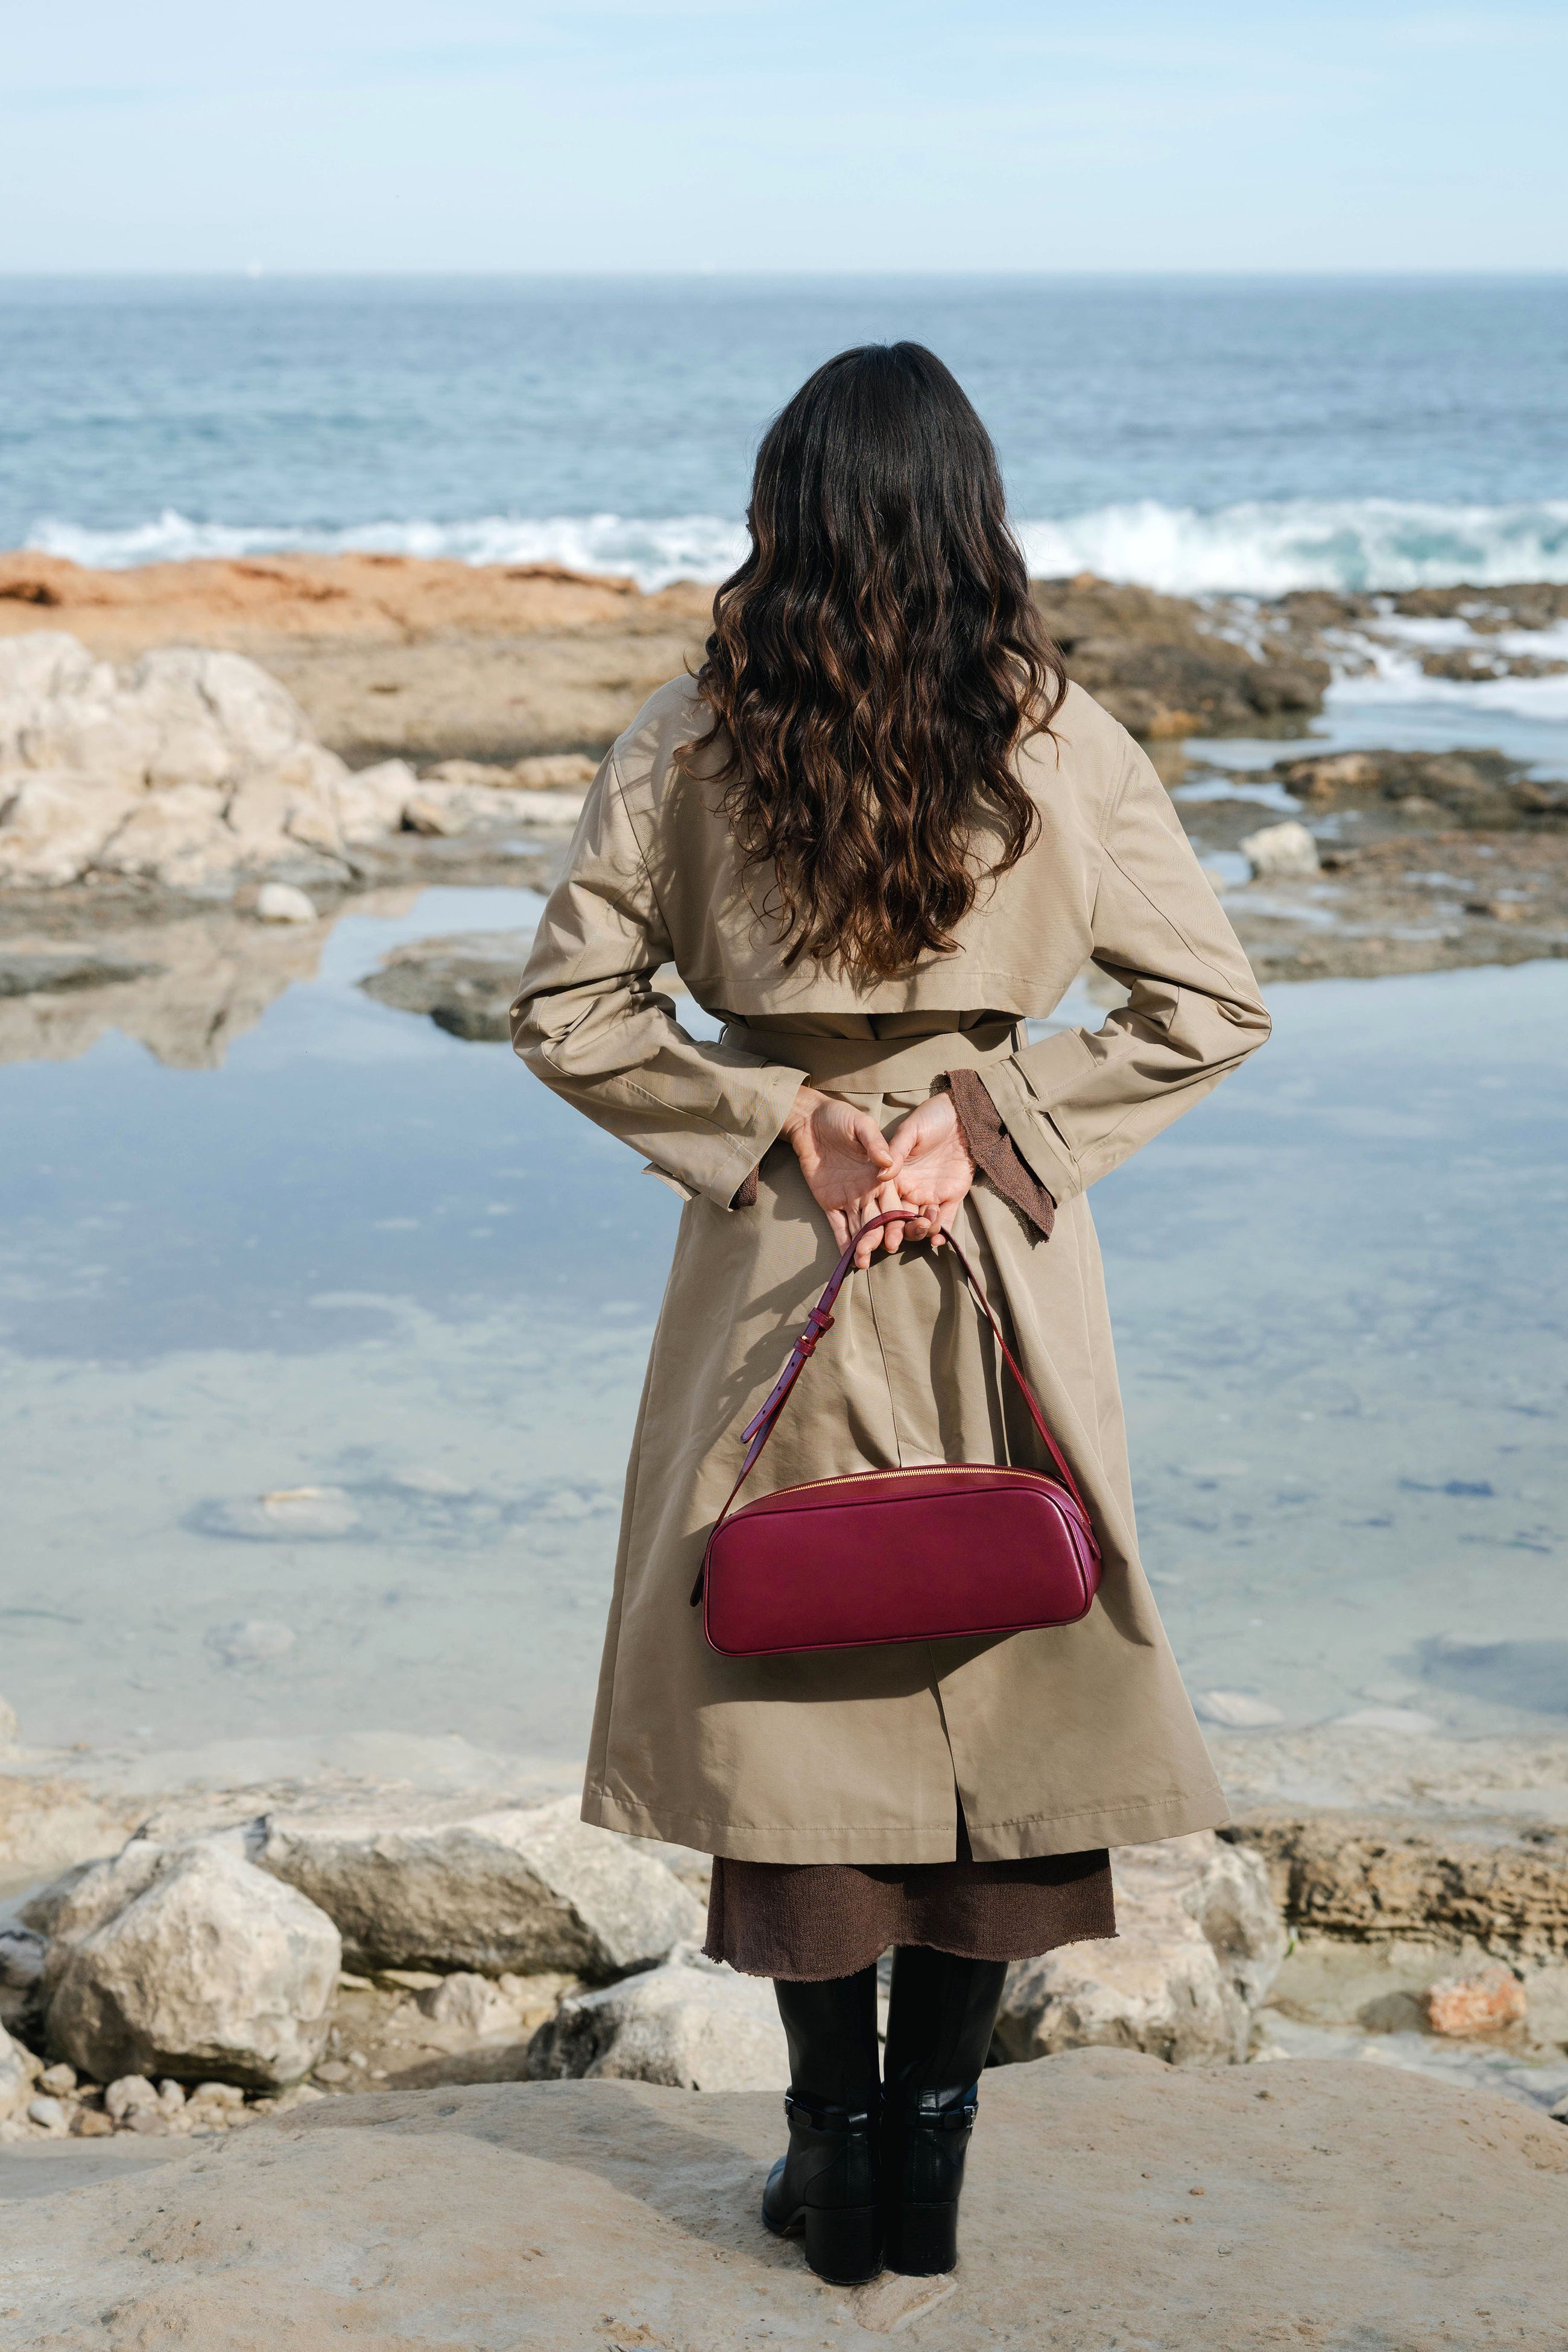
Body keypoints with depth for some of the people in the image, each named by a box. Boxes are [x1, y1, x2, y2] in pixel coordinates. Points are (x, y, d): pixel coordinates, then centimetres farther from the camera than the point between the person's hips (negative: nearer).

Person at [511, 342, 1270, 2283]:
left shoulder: (689, 740, -6)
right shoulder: (1060, 739, -6)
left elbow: (567, 1012, -5)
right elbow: (1210, 1008, -4)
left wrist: (779, 1124, -3)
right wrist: (991, 1119, -5)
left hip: (774, 1272, 0)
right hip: (1004, 1270, 0)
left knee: (789, 1689, 12)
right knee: (995, 1686, 11)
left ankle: (834, 2155, 19)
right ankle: (929, 2156, 18)